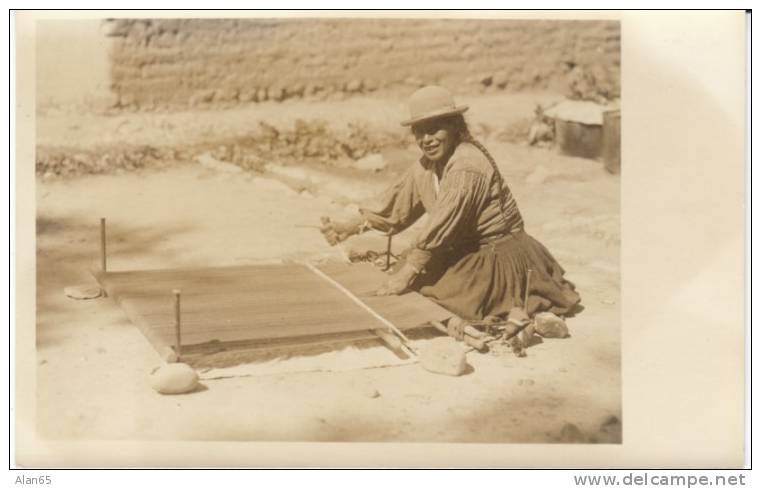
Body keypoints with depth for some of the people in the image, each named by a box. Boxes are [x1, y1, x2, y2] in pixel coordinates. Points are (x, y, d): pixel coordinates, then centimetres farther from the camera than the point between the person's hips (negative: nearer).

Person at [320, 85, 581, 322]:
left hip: (498, 258, -9)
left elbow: (441, 227, -25)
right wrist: (349, 228, 0)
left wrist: (406, 274, -23)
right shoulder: (425, 166, 2)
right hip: (466, 250, 9)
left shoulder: (466, 166, -24)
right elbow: (394, 207, 7)